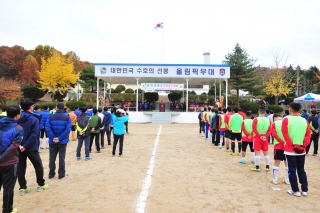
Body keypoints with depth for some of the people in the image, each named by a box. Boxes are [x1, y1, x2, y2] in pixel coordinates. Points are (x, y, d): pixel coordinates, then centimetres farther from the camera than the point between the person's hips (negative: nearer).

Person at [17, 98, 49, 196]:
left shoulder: (18, 119, 0)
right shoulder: (34, 119, -16)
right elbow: (34, 135, -23)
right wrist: (25, 146, -19)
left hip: (19, 146, 5)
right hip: (31, 147, -5)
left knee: (21, 167, 12)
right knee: (38, 165, 12)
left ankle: (23, 188, 17)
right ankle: (41, 185, 22)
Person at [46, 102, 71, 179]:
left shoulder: (50, 117, -2)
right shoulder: (67, 117, -5)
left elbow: (48, 128, -12)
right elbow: (68, 129, -15)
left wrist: (53, 138, -12)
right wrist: (60, 138, -14)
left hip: (52, 141, 1)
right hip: (63, 142, -1)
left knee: (52, 158, 13)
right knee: (62, 158, 7)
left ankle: (51, 173, 21)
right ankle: (61, 174, 13)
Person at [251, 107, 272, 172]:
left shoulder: (256, 119, -9)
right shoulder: (268, 120, 3)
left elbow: (254, 130, -14)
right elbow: (270, 130, -2)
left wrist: (260, 136, -10)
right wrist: (265, 136, -8)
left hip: (257, 138, -4)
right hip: (265, 138, 4)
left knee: (257, 152, 0)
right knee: (266, 153, 13)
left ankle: (257, 167, 2)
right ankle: (268, 167, 19)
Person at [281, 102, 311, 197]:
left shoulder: (286, 120, -8)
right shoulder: (305, 121, 5)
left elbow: (285, 134, -13)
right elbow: (308, 134, 0)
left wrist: (292, 145, -10)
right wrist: (303, 145, -3)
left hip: (290, 150, -4)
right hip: (302, 150, 4)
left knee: (292, 171, 5)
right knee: (301, 170, 17)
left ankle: (295, 191, 11)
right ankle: (304, 190, 21)